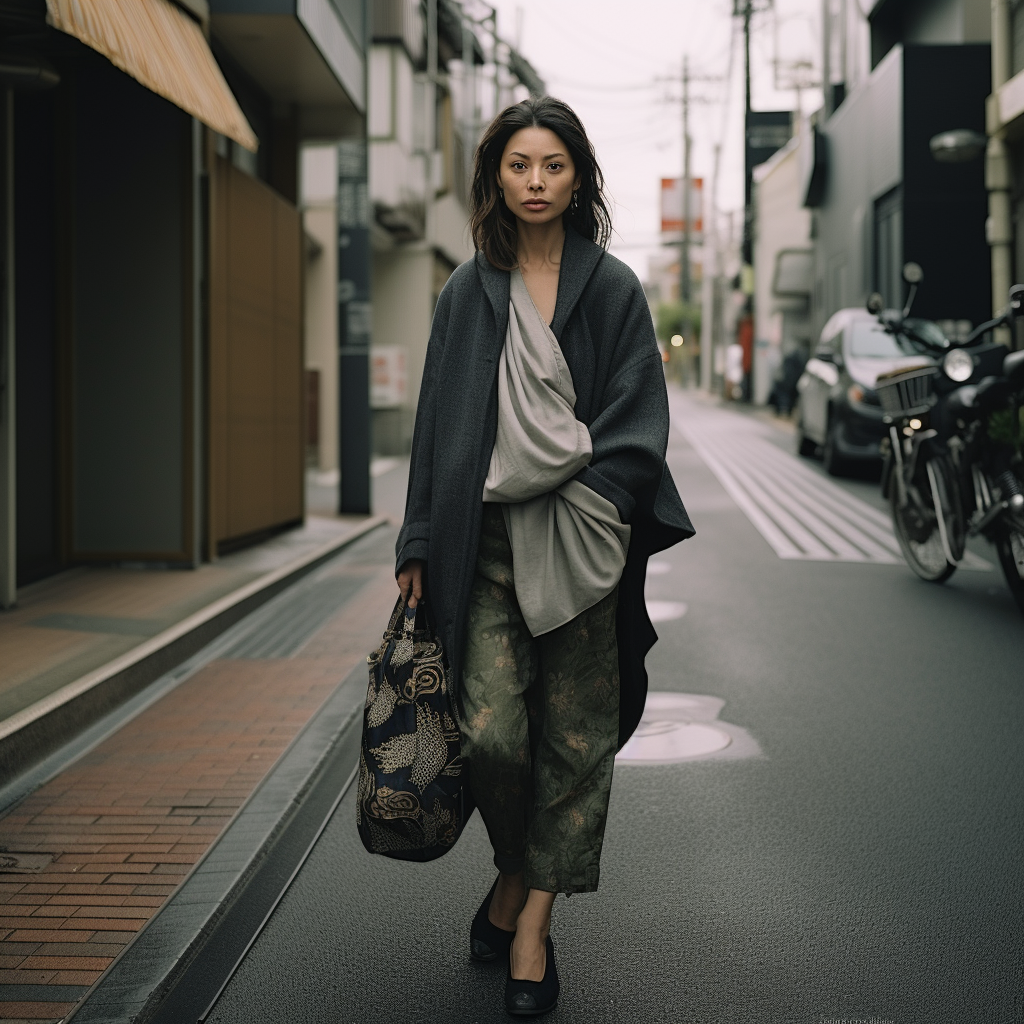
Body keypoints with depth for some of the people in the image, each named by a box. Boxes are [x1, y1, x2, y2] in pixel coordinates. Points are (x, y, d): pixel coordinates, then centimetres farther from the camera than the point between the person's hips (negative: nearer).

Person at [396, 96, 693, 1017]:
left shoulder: (614, 290, 4)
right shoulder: (469, 293, 9)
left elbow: (637, 424, 2)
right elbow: (439, 422, 9)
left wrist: (580, 509, -11)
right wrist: (421, 546, 5)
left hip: (583, 543, -1)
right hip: (487, 539, 1)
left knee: (574, 737, 1)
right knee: (490, 733, -8)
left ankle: (531, 918, 14)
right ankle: (515, 873, 20)